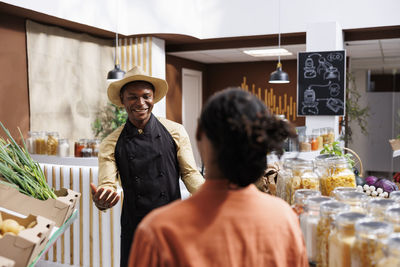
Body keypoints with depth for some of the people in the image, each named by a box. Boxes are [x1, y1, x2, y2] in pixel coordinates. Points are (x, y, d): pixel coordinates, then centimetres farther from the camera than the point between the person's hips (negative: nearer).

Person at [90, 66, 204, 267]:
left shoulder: (175, 132, -2)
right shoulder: (111, 145, 0)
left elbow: (190, 173, -1)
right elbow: (107, 185, -6)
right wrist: (101, 201, -29)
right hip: (134, 229, 1)